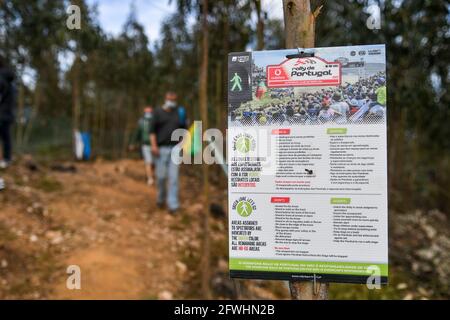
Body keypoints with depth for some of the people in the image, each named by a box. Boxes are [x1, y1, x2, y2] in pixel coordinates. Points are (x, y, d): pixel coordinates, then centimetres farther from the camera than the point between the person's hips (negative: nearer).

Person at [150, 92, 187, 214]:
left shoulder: (179, 112, 9)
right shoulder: (158, 112, 2)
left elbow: (184, 129, 16)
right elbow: (152, 130, -3)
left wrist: (183, 123, -4)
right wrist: (153, 145, -13)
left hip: (175, 148, 1)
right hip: (161, 149, -1)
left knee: (173, 176, -6)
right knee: (161, 176, 4)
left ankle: (173, 204, -5)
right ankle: (161, 197, 31)